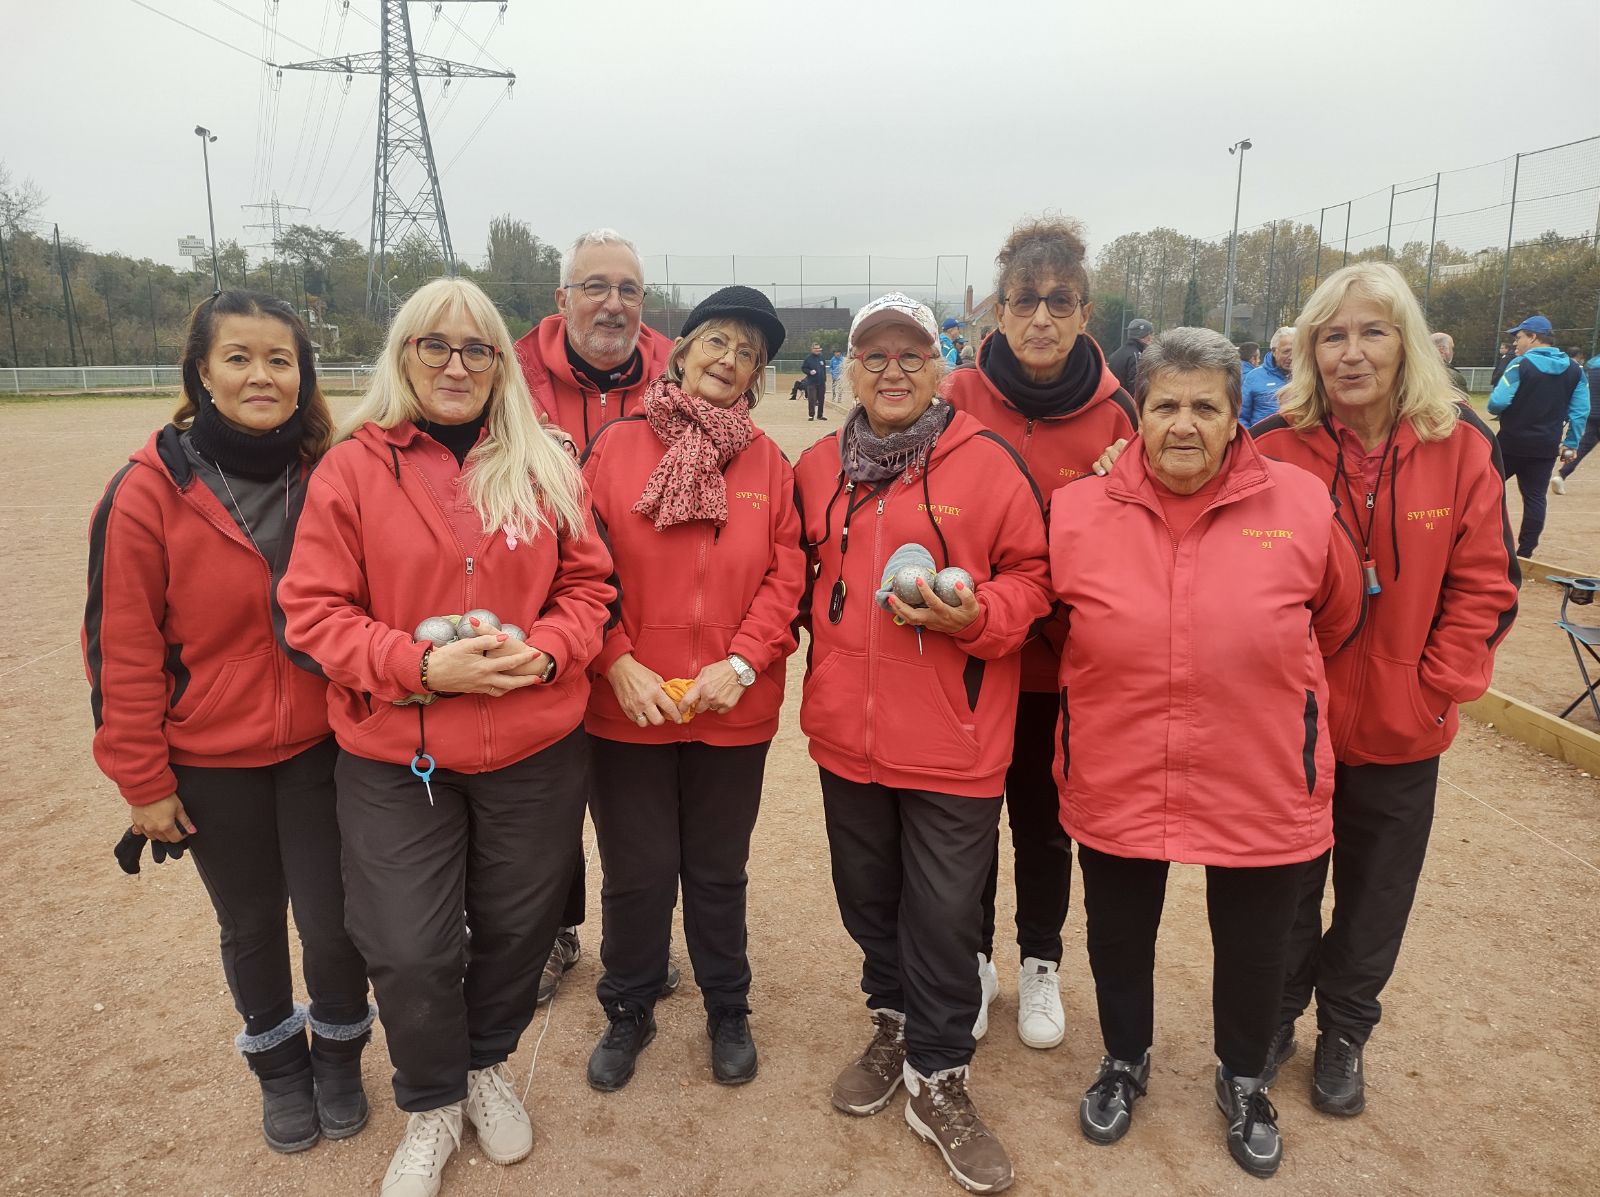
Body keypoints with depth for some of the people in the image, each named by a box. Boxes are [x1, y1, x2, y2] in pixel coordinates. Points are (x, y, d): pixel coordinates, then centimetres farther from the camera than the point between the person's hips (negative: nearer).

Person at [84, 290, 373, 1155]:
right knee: (251, 925, 17)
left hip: (321, 749, 1)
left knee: (332, 925, 6)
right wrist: (142, 779, -5)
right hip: (210, 763, -1)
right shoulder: (149, 491, -13)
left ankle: (338, 1051, 38)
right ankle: (279, 1065, 44)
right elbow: (122, 648, -8)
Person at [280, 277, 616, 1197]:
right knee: (409, 953, 6)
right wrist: (420, 664, -19)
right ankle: (433, 1106, 36)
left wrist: (544, 650, -14)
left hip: (537, 752, 2)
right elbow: (314, 608, -6)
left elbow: (588, 584, 4)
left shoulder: (546, 468, 2)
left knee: (519, 926, 16)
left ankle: (489, 1065, 47)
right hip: (394, 760, -1)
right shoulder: (353, 468, -3)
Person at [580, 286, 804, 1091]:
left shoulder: (768, 464, 1)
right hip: (627, 708, -1)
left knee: (718, 872, 18)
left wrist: (739, 665, -16)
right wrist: (619, 664, -16)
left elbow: (785, 578, -4)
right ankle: (628, 1012, 38)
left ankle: (727, 1010, 41)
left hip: (732, 712, 1)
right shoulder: (615, 448, -3)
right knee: (636, 873, 13)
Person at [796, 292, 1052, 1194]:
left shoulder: (987, 461, -6)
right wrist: (820, 629, 5)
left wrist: (972, 617, -19)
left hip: (954, 740, -4)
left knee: (943, 915, 6)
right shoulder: (818, 467, 7)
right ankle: (895, 1026, 44)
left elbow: (1029, 575, -3)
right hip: (846, 732, 4)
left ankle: (938, 1077, 27)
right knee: (868, 900, 19)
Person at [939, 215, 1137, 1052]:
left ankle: (1040, 964, 39)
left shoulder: (1112, 412, -4)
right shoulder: (960, 399, -6)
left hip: (1062, 654, 1)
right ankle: (971, 959, 37)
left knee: (1044, 815, 16)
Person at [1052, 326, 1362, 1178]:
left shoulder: (1301, 505, -10)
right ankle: (1125, 1062, 50)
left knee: (1252, 952, 20)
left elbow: (1337, 614, 8)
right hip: (1115, 783, 1)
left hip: (1262, 786, 0)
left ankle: (1243, 1083, 50)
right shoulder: (1077, 512, -9)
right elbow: (1052, 627, 8)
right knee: (1118, 941, 20)